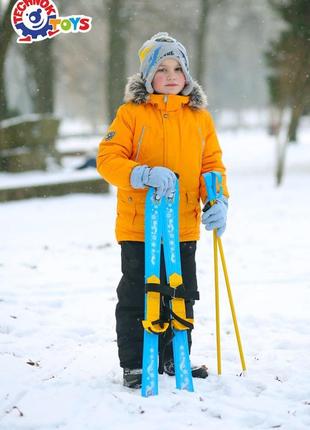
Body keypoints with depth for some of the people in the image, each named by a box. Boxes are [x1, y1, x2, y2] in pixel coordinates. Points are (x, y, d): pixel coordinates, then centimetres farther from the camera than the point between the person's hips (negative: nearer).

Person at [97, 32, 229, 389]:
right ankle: (134, 364, 14)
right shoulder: (131, 112, -5)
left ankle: (174, 358, 29)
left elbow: (212, 164, 10)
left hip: (184, 229, 4)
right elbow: (108, 158, -12)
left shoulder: (200, 117, 7)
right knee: (136, 298, 3)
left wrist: (218, 201, -7)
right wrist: (145, 174, -28)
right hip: (138, 228, -4)